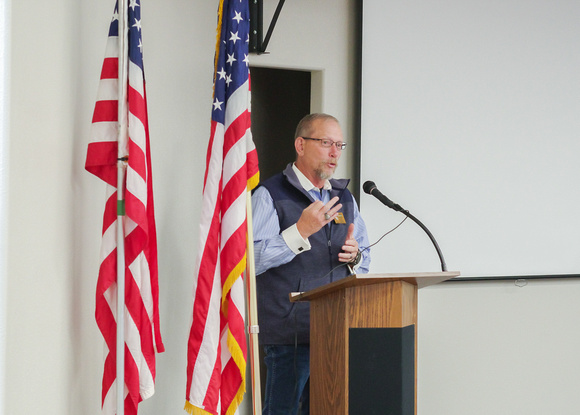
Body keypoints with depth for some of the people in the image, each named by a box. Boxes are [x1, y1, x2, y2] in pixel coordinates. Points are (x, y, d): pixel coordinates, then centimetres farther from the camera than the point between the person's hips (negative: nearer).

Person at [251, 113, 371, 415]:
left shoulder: (344, 198, 18)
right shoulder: (270, 195, -2)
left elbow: (365, 260, 24)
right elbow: (251, 260, -12)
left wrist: (355, 256, 0)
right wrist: (301, 231, -19)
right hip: (289, 335, -6)